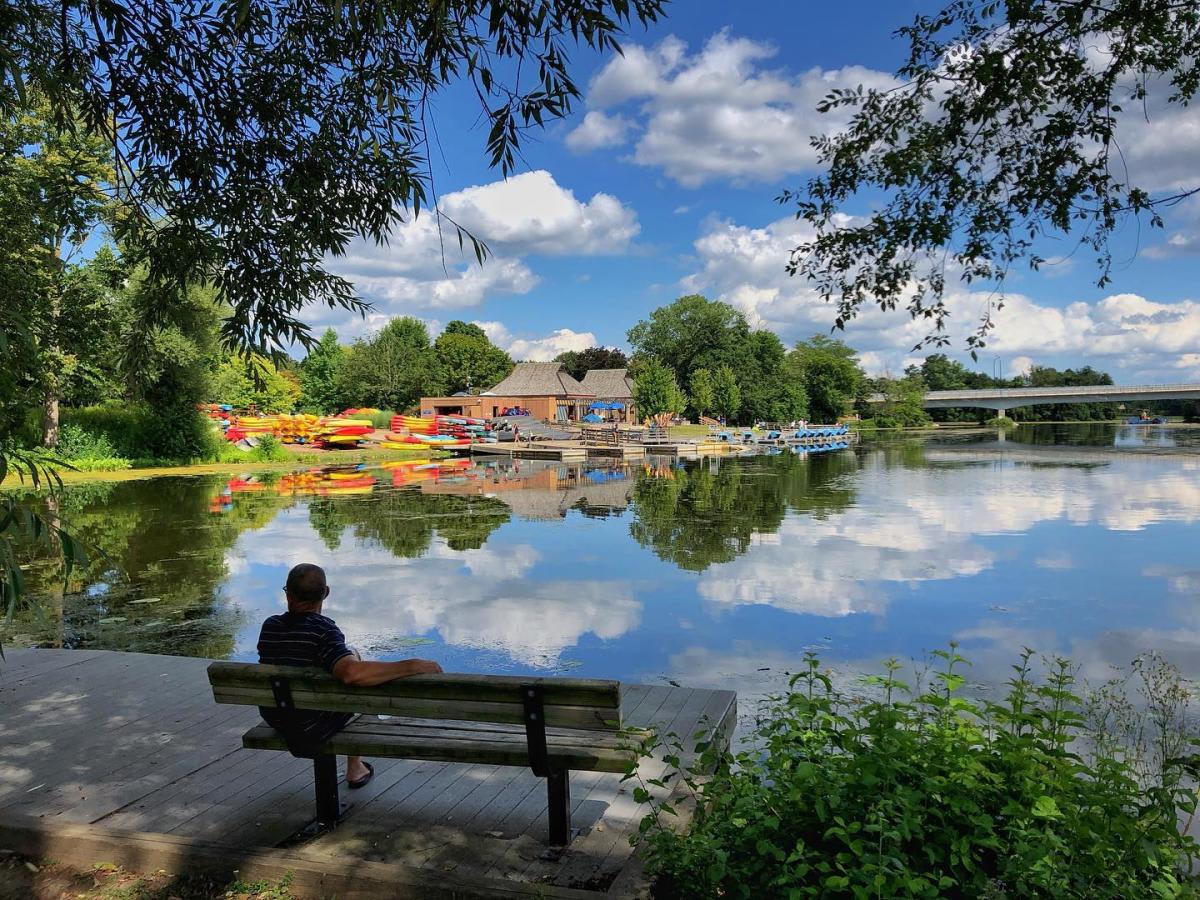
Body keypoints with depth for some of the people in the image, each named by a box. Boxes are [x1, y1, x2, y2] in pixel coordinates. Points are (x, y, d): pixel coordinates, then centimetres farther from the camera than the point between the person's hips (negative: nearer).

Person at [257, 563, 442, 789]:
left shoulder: (269, 626, -8)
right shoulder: (323, 629, -28)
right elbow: (352, 673, -46)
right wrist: (412, 666, -41)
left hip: (274, 719, 6)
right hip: (313, 727, -6)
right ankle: (355, 769, 32)